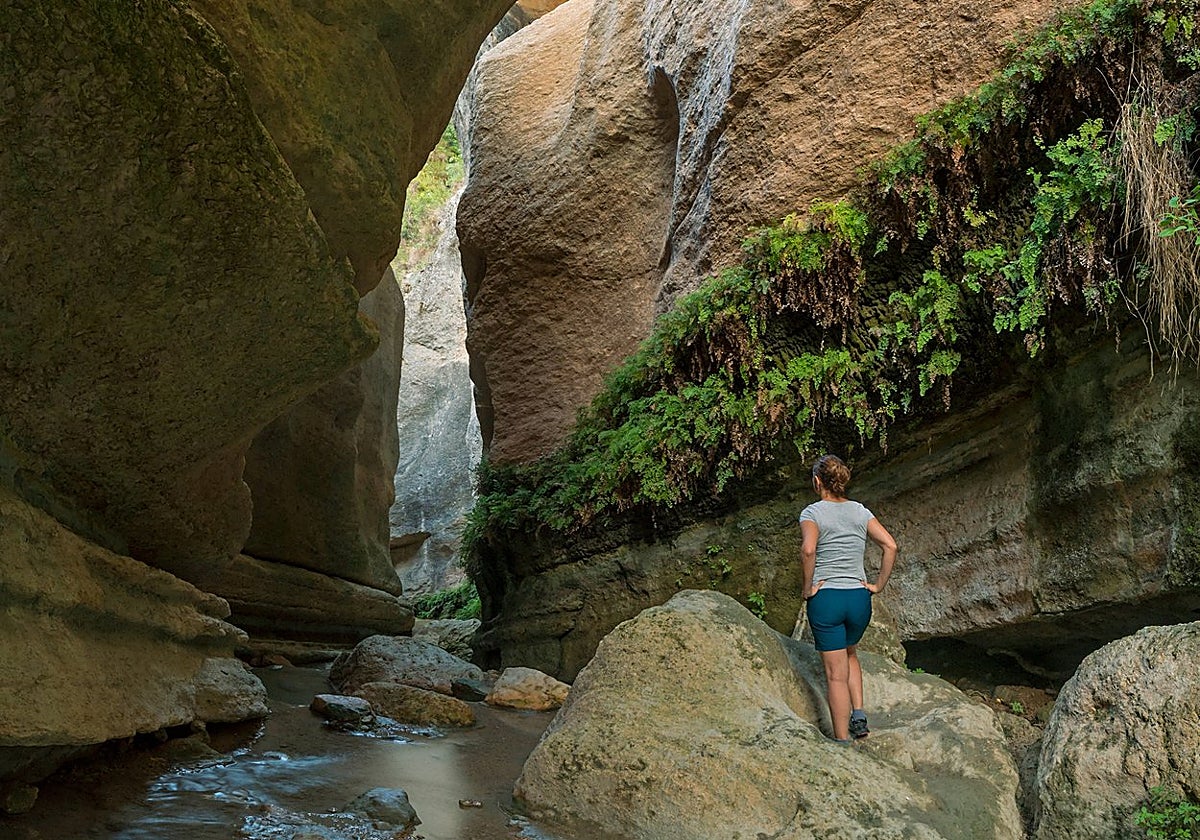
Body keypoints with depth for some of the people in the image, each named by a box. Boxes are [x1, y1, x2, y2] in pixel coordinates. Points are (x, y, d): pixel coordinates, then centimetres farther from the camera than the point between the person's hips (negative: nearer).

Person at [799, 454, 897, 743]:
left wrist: (808, 587, -15)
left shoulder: (812, 513, -8)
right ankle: (859, 715, 17)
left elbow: (808, 549, -27)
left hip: (825, 599, -4)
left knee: (836, 674, 6)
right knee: (849, 655, 30)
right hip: (859, 598, 4)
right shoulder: (860, 512, 5)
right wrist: (879, 585, 3)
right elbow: (890, 546, -4)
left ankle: (842, 740, 11)